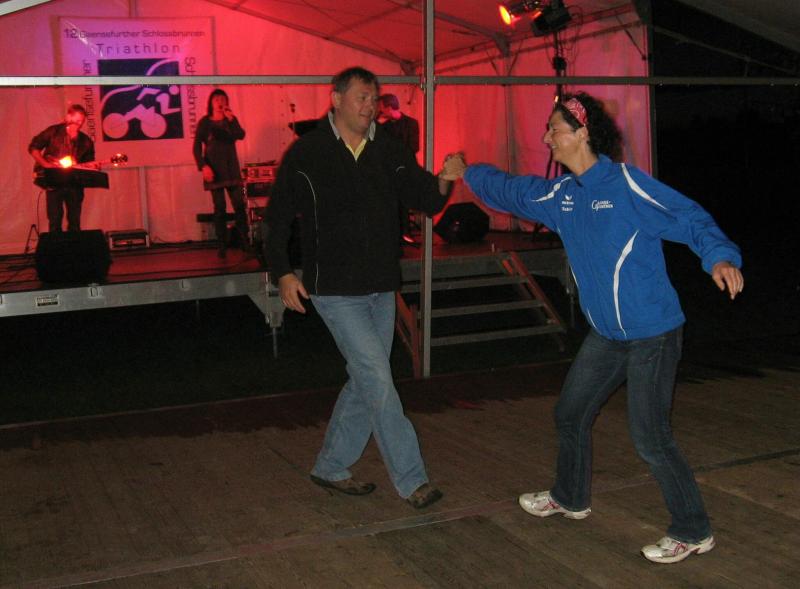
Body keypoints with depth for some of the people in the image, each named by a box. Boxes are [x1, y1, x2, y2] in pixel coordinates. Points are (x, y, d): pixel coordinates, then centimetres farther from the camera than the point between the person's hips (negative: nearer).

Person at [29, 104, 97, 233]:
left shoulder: (85, 141, 7)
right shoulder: (53, 131, -2)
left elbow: (88, 162, 12)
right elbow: (33, 147, 0)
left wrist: (93, 166, -11)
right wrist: (46, 164, -10)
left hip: (74, 183, 3)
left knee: (75, 221, 4)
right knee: (55, 220, -4)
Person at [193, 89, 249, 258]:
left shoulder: (231, 119, 9)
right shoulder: (205, 122, 1)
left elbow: (241, 136, -8)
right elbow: (197, 147, -3)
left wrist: (231, 120, -22)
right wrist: (203, 166, -15)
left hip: (232, 169, 2)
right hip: (214, 170, -2)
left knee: (239, 205, -4)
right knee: (219, 207, -3)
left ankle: (245, 241, 0)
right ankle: (222, 245, -1)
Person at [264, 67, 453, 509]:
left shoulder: (389, 152, 6)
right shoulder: (306, 154, -5)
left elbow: (426, 201, 1)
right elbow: (277, 218, -1)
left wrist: (443, 182, -22)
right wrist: (282, 273, -12)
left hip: (381, 289, 6)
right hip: (335, 290, -6)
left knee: (365, 382, 12)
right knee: (379, 380, -9)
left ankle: (331, 469, 28)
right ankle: (411, 480, 0)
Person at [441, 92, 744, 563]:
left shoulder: (626, 184, -17)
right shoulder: (559, 195, 6)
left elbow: (691, 218, -21)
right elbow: (510, 191, 24)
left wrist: (720, 257, -38)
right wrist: (467, 173, 32)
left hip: (653, 334, -8)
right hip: (606, 334, 8)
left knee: (650, 437, -6)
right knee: (571, 414, 19)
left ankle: (694, 533, 12)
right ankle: (571, 499, 42)